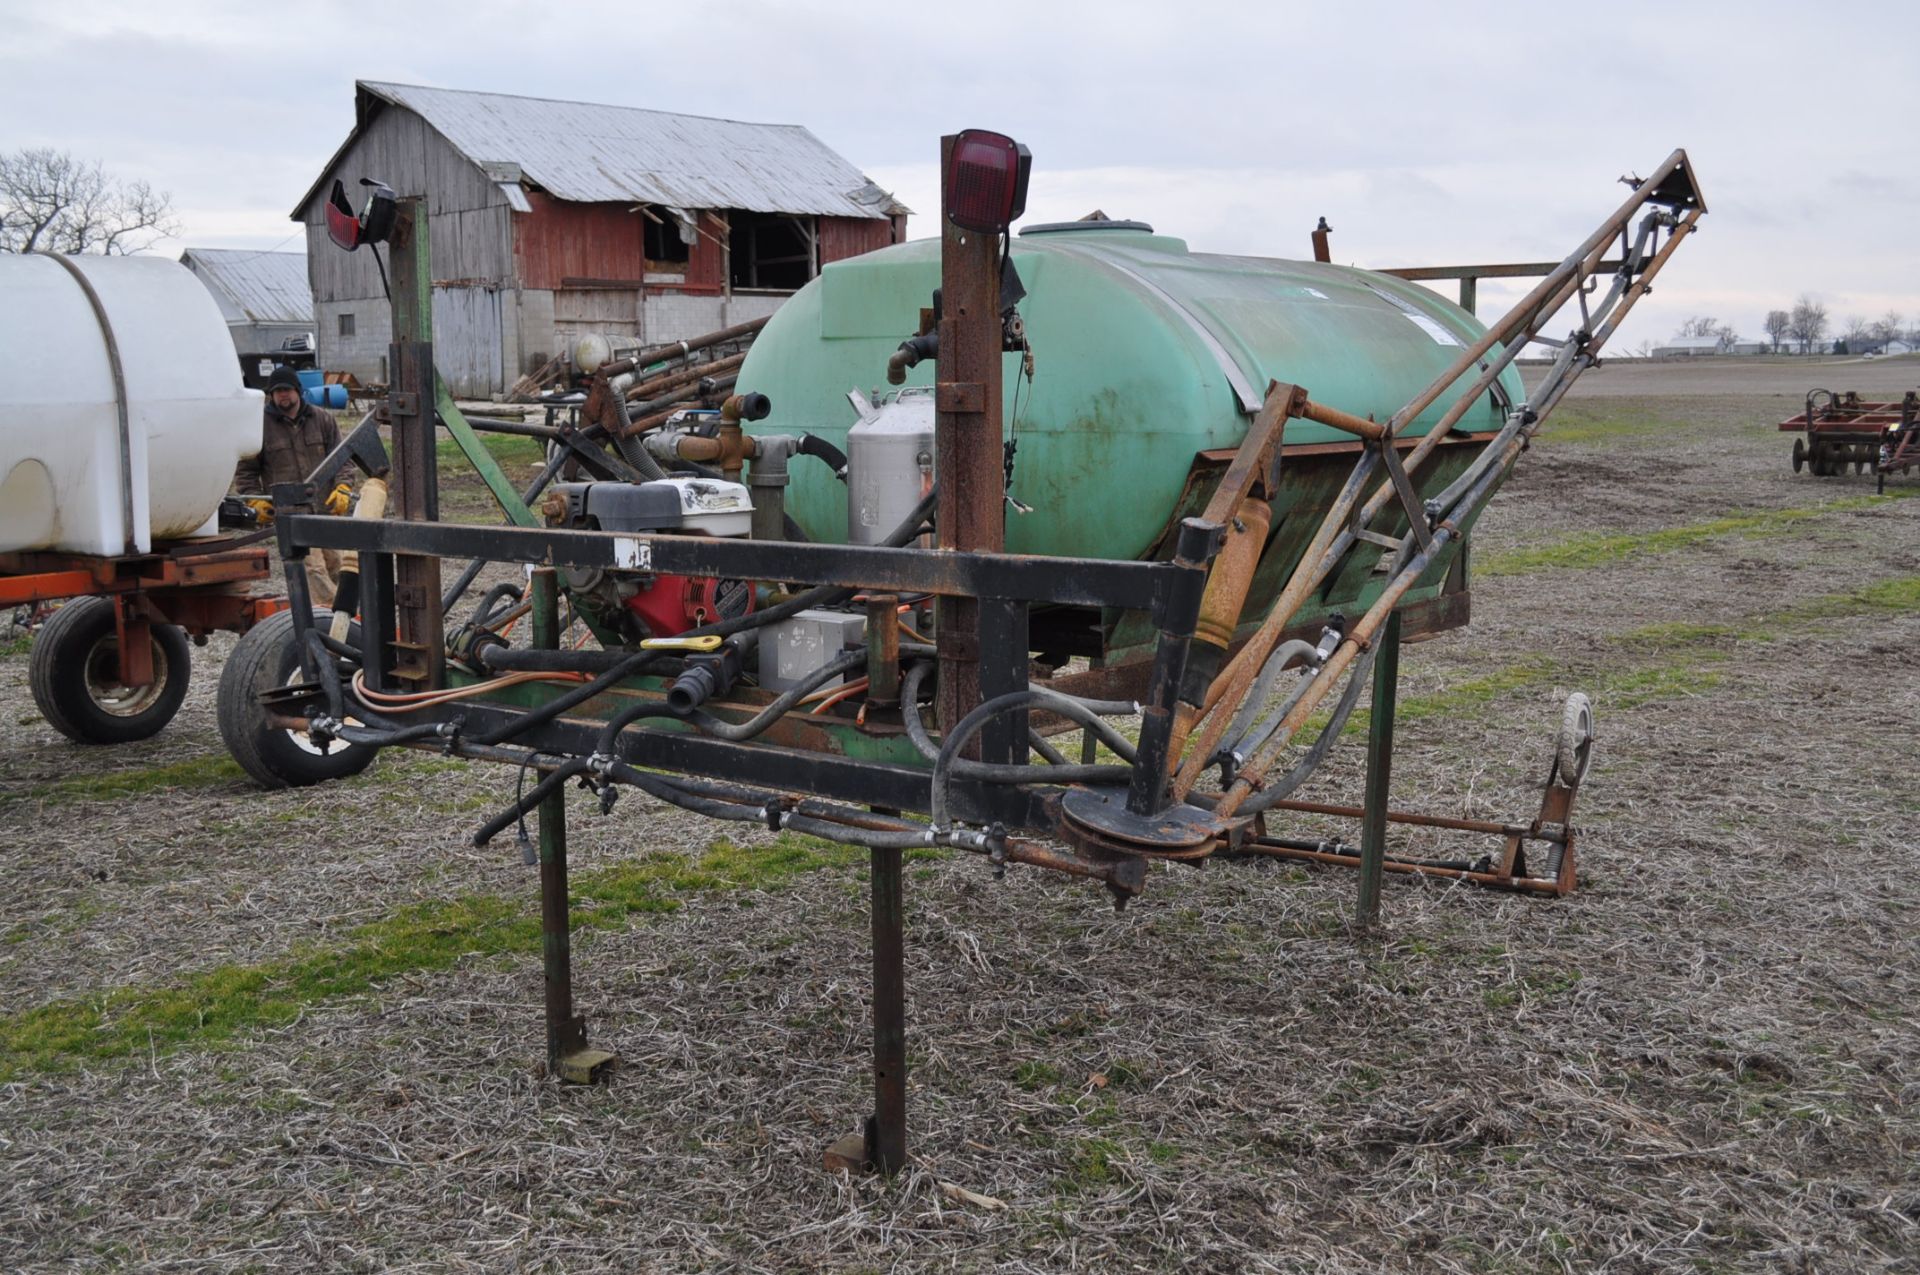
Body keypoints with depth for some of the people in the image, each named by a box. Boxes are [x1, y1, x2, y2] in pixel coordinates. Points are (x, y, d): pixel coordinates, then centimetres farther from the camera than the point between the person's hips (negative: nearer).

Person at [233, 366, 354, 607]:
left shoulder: (323, 419, 8)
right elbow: (245, 470, 10)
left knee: (334, 565, 10)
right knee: (312, 568, -14)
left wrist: (342, 488, -6)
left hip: (326, 508, 3)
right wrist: (255, 500, -5)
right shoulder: (260, 425, 3)